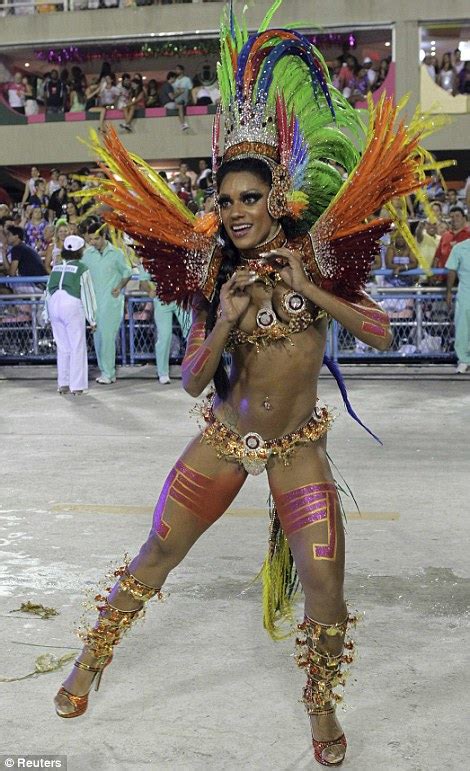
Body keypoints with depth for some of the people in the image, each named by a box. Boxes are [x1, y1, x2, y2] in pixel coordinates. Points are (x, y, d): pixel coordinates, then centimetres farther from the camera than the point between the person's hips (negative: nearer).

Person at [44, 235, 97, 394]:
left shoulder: (56, 267, 15)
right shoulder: (81, 268, 1)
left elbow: (48, 291, 15)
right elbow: (87, 293, 1)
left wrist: (48, 314, 20)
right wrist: (92, 319, 6)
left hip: (54, 305, 5)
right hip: (72, 305, -5)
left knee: (62, 347, 14)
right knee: (77, 347, 2)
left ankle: (62, 384, 16)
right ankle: (77, 386, 1)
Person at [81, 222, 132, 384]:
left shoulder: (116, 253, -2)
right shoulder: (87, 254, 7)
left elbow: (127, 272, 7)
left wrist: (120, 287, -7)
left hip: (112, 301, -4)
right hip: (94, 301, 4)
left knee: (108, 336, -10)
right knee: (98, 336, 6)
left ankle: (108, 373, -5)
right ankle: (105, 371, 15)